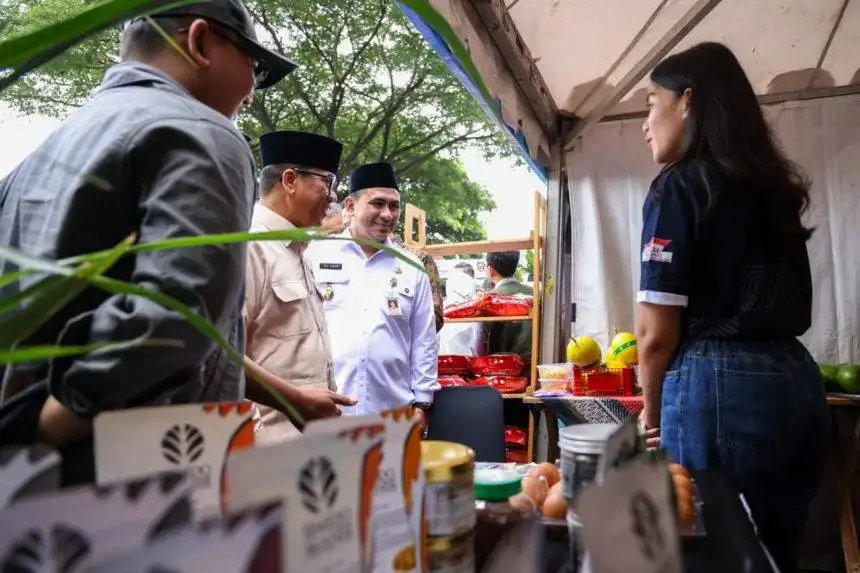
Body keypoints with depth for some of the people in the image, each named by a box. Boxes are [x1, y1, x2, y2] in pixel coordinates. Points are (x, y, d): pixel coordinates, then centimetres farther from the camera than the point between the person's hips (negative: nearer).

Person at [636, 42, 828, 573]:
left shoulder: (678, 187, -8)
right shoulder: (772, 186, 15)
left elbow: (657, 330, -14)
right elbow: (788, 306, 18)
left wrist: (652, 410, 4)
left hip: (720, 387, -8)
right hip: (795, 379, 8)